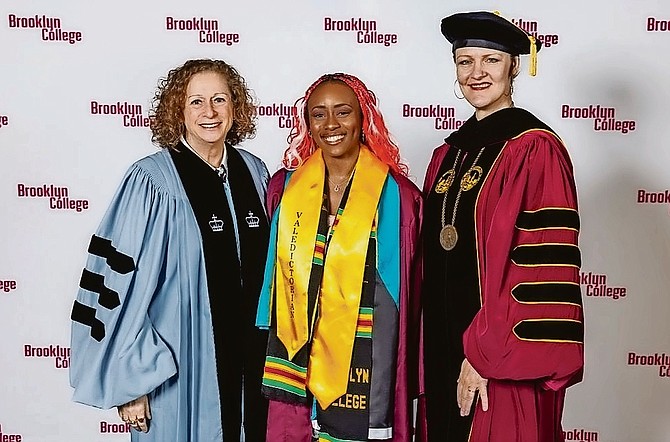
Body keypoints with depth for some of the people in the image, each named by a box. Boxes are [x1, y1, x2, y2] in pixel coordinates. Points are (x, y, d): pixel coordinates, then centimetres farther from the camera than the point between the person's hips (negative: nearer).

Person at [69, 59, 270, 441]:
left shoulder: (254, 172, 3)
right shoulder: (152, 183, -14)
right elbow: (121, 279, -13)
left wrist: (273, 349, 13)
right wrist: (130, 382, -13)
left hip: (252, 360, 5)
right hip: (179, 368, -5)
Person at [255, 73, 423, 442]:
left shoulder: (396, 195, -6)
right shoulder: (284, 187, 1)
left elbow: (408, 297, -2)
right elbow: (273, 278, 9)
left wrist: (407, 379, -3)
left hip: (366, 366, -2)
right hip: (296, 367, 2)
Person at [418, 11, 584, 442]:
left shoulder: (535, 148, -12)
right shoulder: (449, 153, 10)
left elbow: (543, 268, -17)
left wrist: (484, 353, -17)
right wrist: (431, 354, 9)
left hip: (506, 364, -7)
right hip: (445, 350, 7)